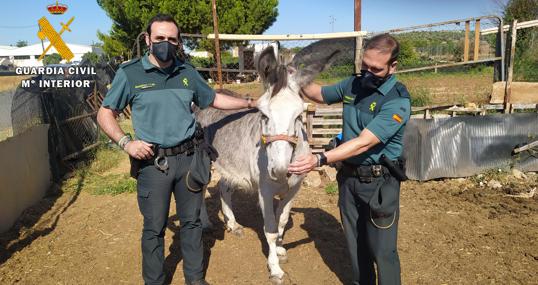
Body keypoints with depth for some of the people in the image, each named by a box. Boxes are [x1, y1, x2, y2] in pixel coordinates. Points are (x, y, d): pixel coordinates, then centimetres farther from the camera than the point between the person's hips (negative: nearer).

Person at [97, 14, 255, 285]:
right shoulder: (129, 73, -5)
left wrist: (250, 102, 13)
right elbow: (105, 114, 0)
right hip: (152, 163, -3)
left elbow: (214, 99, 18)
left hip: (188, 158, 4)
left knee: (191, 221, 15)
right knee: (154, 228, 9)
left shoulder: (187, 72, 5)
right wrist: (126, 142, -15)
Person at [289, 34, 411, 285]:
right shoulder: (353, 84, 1)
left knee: (382, 250, 5)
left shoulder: (397, 101, -20)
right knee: (355, 243, 19)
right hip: (348, 177, 6)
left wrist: (319, 160, -35)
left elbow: (364, 143, -28)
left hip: (379, 182, -6)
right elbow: (320, 95, 18)